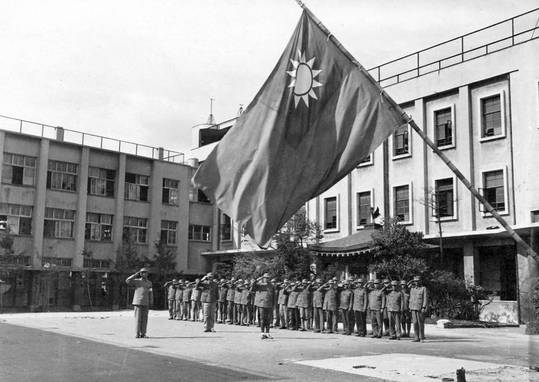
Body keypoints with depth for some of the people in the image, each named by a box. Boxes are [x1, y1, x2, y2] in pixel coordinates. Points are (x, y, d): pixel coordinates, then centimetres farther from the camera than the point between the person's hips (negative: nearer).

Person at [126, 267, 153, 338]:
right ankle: (138, 334, 1)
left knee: (144, 319, 2)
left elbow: (150, 293, 11)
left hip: (145, 303, 3)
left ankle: (143, 334, 7)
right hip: (137, 302, -3)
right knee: (138, 318, -4)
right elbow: (127, 281, -14)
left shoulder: (149, 283, 10)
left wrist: (151, 303, 5)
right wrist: (136, 275, -8)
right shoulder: (137, 281, 1)